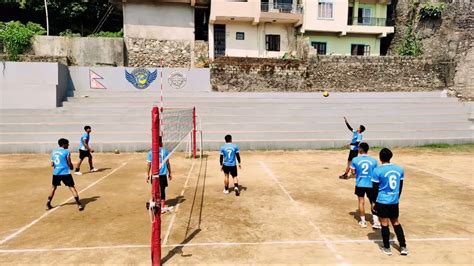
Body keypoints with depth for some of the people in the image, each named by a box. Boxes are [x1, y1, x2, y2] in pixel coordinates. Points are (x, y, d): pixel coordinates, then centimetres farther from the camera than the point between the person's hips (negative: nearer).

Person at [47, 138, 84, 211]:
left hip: (56, 173, 5)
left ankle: (48, 204, 25)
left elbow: (52, 164, 10)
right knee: (71, 187, -2)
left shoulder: (54, 152, 11)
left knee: (54, 187, 23)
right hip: (65, 173, -5)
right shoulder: (66, 152, -6)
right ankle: (79, 204, -8)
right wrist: (72, 167, 15)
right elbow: (69, 163, -6)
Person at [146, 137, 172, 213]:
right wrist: (170, 173, 15)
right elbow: (168, 163, 5)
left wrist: (148, 175, 11)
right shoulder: (165, 151, 0)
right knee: (162, 191, 7)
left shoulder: (151, 152, -1)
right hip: (163, 175, 0)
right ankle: (162, 207, 10)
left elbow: (148, 164, 1)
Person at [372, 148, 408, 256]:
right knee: (396, 223, 18)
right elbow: (400, 186, 10)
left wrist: (374, 201, 3)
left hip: (382, 201, -4)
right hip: (394, 201, 4)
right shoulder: (399, 169, 1)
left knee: (384, 224, 6)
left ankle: (387, 248, 16)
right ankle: (403, 247, 20)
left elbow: (375, 188, -9)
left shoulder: (378, 170, -13)